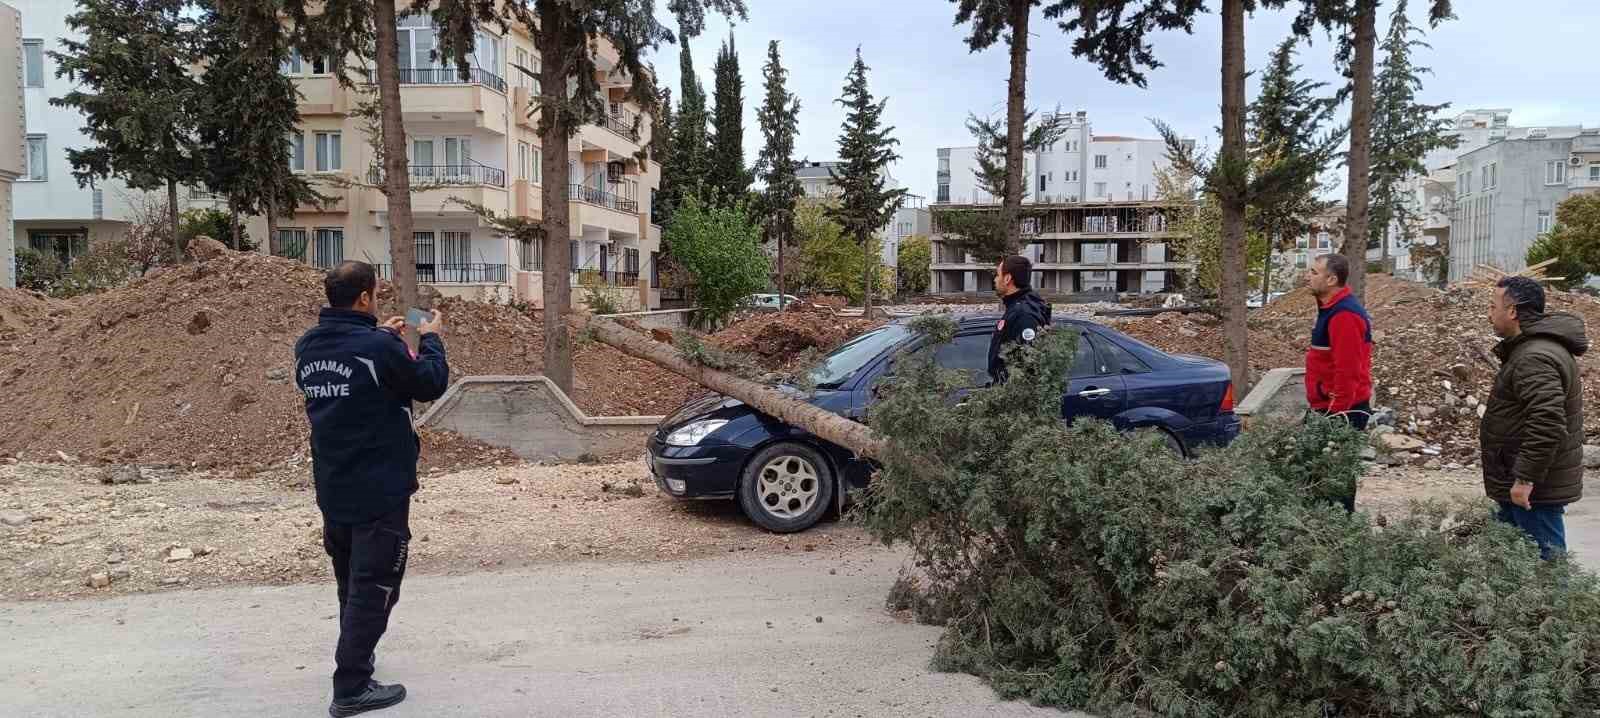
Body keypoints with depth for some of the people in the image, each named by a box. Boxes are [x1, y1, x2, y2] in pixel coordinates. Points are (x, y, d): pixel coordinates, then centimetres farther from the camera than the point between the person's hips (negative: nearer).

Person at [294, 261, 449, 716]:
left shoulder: (308, 346, 2)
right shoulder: (380, 348, -21)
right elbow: (430, 385, -9)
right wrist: (430, 340, 6)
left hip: (332, 488, 8)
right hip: (380, 491, -8)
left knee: (351, 580, 23)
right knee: (374, 586, 1)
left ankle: (355, 658, 39)